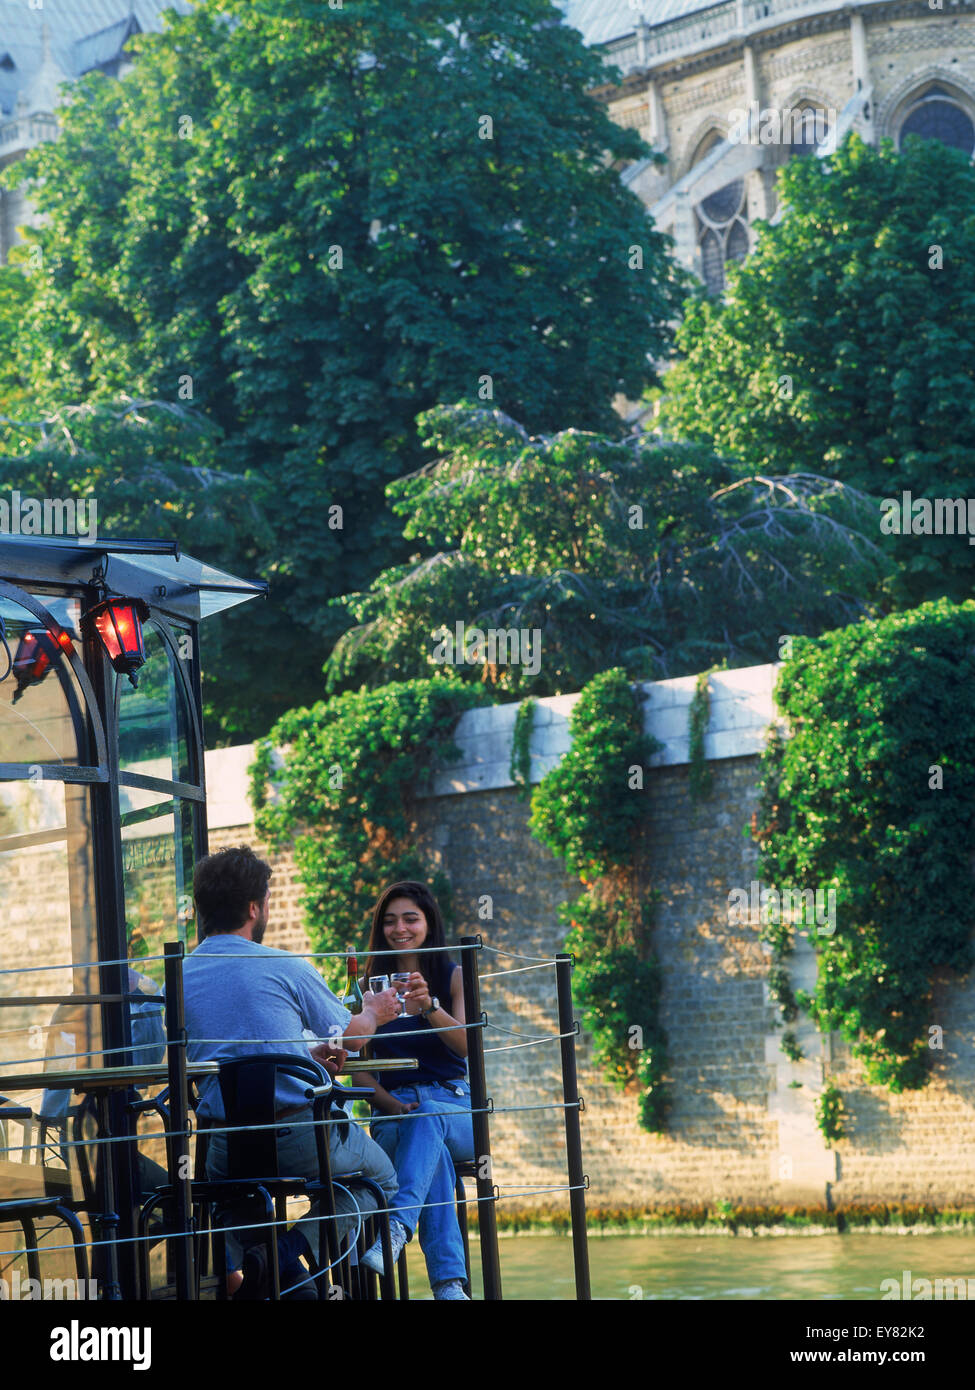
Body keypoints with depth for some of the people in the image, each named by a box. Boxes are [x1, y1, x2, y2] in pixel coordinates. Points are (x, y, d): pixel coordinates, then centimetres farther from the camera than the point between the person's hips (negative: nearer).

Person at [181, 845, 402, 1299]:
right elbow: (349, 1035, 10)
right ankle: (296, 1245, -5)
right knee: (380, 1177, 21)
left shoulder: (180, 976, 7)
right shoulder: (285, 967, -6)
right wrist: (373, 1014, 33)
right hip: (299, 1130, -5)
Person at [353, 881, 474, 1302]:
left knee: (427, 1118, -39)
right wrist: (391, 1104, -13)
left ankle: (397, 1224, -60)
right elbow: (359, 1067, 8)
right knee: (432, 1149, -36)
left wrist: (429, 1006, -28)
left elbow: (466, 1045, -8)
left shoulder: (454, 978, 10)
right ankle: (448, 1283, -51)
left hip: (455, 1111, 0)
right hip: (392, 1111, 0)